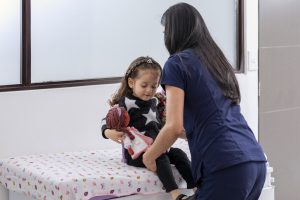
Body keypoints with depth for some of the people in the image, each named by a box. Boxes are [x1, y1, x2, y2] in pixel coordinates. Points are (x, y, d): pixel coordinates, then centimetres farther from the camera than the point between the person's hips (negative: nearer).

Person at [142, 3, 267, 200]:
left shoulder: (177, 63, 0)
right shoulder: (217, 59, 22)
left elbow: (175, 127, -9)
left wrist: (149, 156, 9)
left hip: (226, 167, -7)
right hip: (256, 162, 7)